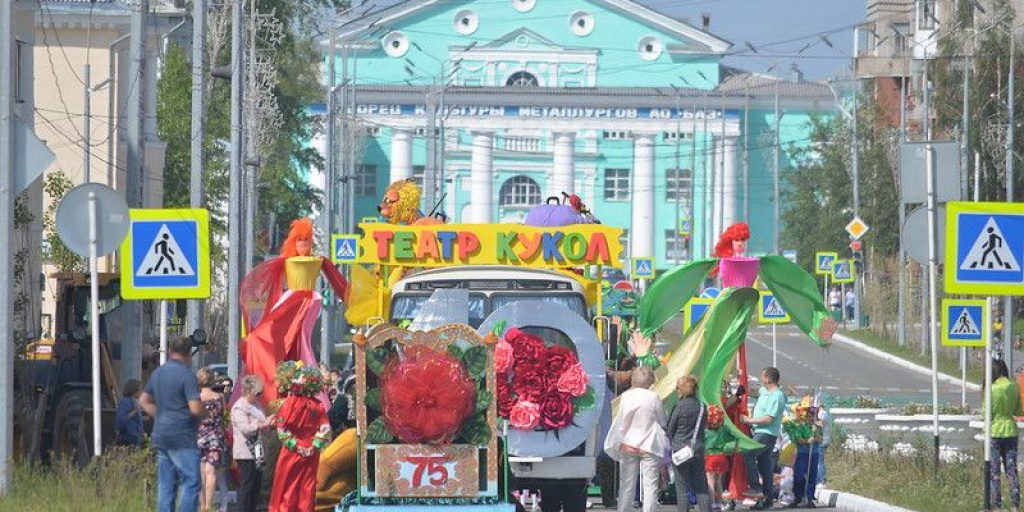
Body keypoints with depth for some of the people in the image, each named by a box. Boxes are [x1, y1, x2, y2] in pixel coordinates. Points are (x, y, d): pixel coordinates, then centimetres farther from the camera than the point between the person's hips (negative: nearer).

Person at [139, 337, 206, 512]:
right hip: (183, 438, -8)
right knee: (191, 483, -6)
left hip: (160, 437, 8)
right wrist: (205, 413, 2)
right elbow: (195, 409, -19)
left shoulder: (158, 373, 13)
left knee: (165, 485, 8)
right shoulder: (186, 375, -13)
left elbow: (144, 401, 23)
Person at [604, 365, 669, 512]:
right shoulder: (654, 398, -8)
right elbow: (662, 422, 2)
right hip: (649, 445, -2)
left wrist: (617, 443, 10)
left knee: (626, 484, 8)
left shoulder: (625, 397, -5)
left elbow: (619, 422, -1)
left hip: (628, 445, 2)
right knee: (650, 484, 0)